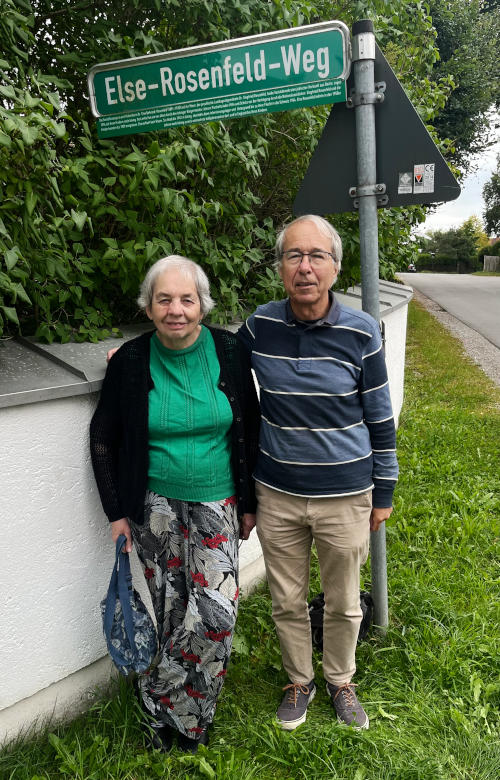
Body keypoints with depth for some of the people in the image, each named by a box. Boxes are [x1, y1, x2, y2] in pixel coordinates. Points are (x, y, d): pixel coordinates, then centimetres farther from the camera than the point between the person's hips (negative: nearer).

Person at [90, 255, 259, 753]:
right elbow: (103, 439, 3)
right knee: (173, 613, 7)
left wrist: (249, 502, 6)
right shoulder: (131, 361, -7)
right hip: (155, 506, 0)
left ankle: (162, 699, 16)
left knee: (215, 612, -8)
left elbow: (249, 433, 4)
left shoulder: (228, 352, -6)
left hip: (216, 503, 1)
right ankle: (187, 714, 31)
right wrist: (117, 511, 1)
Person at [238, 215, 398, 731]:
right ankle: (298, 681, 44)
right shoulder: (260, 326, -7)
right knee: (287, 602, 17)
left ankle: (340, 681, 45)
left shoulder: (360, 332, -11)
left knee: (343, 604, 17)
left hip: (345, 497, -1)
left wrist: (383, 493, 3)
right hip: (277, 495, 1)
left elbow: (380, 418, -1)